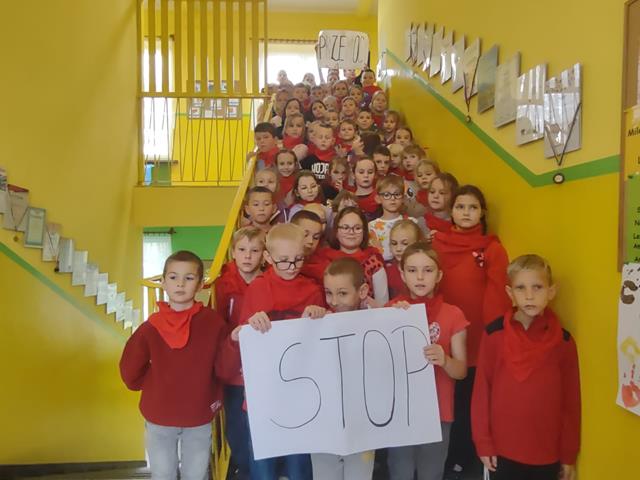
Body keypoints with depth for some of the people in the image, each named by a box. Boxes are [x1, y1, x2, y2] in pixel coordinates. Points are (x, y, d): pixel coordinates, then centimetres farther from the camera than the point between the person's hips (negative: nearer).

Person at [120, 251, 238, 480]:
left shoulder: (213, 322, -12)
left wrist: (234, 342, -29)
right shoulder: (151, 327, -10)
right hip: (159, 419, 1)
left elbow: (226, 370, -13)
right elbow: (130, 373, -1)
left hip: (200, 420, 0)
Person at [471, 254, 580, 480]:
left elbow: (571, 400, 0)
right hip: (503, 448, -1)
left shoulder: (563, 341, -5)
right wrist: (483, 442, -5)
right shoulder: (494, 334, -9)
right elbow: (481, 390, -5)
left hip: (547, 452, 1)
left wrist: (569, 454, 2)